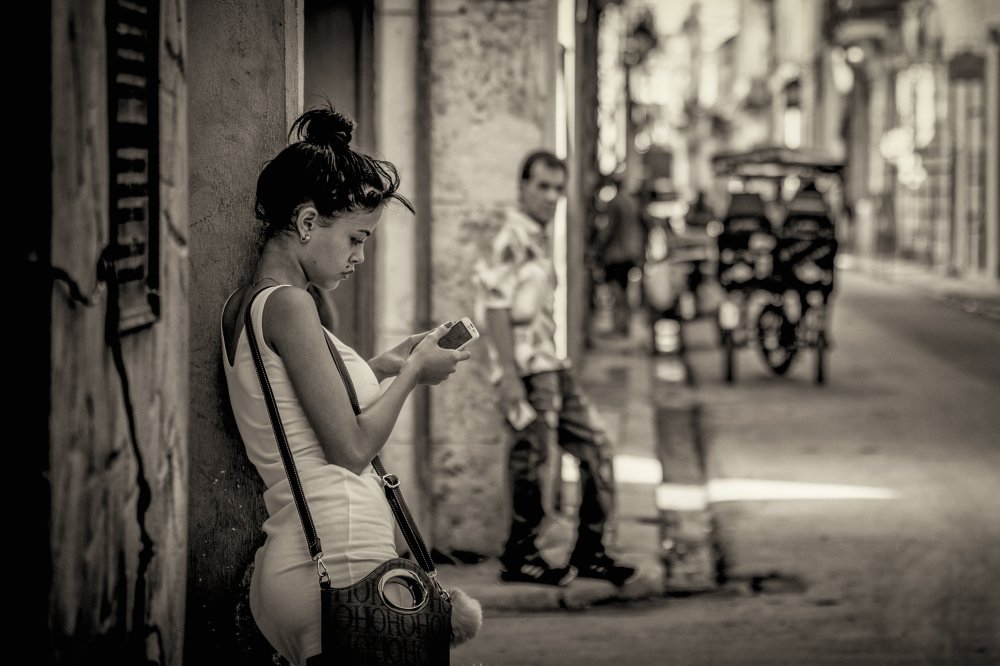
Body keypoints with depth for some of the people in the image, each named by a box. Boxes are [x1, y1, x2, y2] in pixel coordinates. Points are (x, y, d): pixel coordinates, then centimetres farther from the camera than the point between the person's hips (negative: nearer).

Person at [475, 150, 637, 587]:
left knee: (594, 450, 9)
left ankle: (588, 551, 16)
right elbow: (497, 309, -17)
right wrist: (509, 377, -21)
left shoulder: (540, 239, 18)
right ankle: (519, 557, 7)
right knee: (531, 460, -4)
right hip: (528, 371, -9)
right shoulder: (513, 240, -11)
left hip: (553, 366, 9)